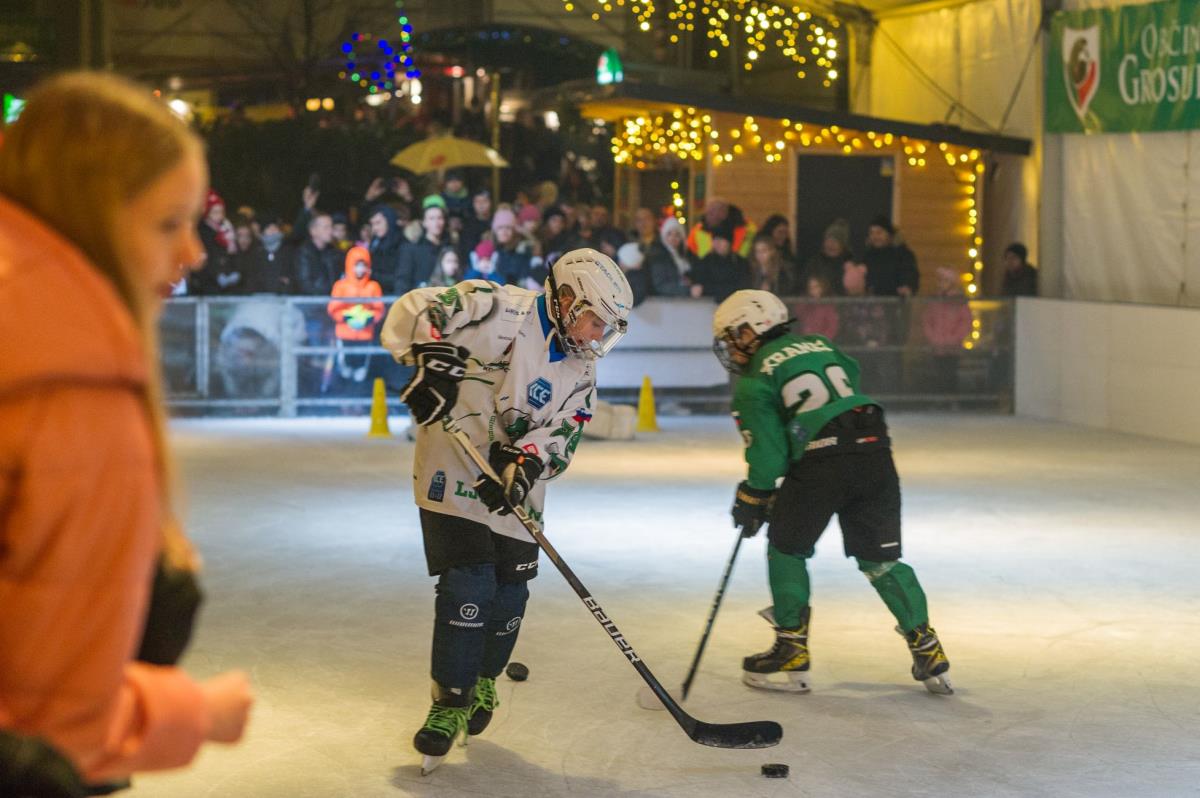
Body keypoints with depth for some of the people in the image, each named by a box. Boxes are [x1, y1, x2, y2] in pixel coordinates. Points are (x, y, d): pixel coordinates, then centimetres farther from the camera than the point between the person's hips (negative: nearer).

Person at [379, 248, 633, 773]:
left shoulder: (578, 371, 8)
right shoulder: (503, 311, -13)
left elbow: (562, 434, -4)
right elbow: (414, 311, -17)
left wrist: (527, 462, -24)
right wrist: (429, 358, -34)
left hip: (515, 491, 6)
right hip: (452, 474, -6)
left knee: (509, 597, 9)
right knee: (468, 589, -12)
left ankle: (481, 681, 36)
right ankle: (450, 702, 3)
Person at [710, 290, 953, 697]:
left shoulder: (754, 379, 4)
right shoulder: (819, 344, 22)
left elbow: (767, 450, 0)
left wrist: (752, 499, 13)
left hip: (821, 463, -6)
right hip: (875, 450, 6)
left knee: (786, 548, 14)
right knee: (879, 558, 14)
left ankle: (791, 655, 14)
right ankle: (928, 652, 8)